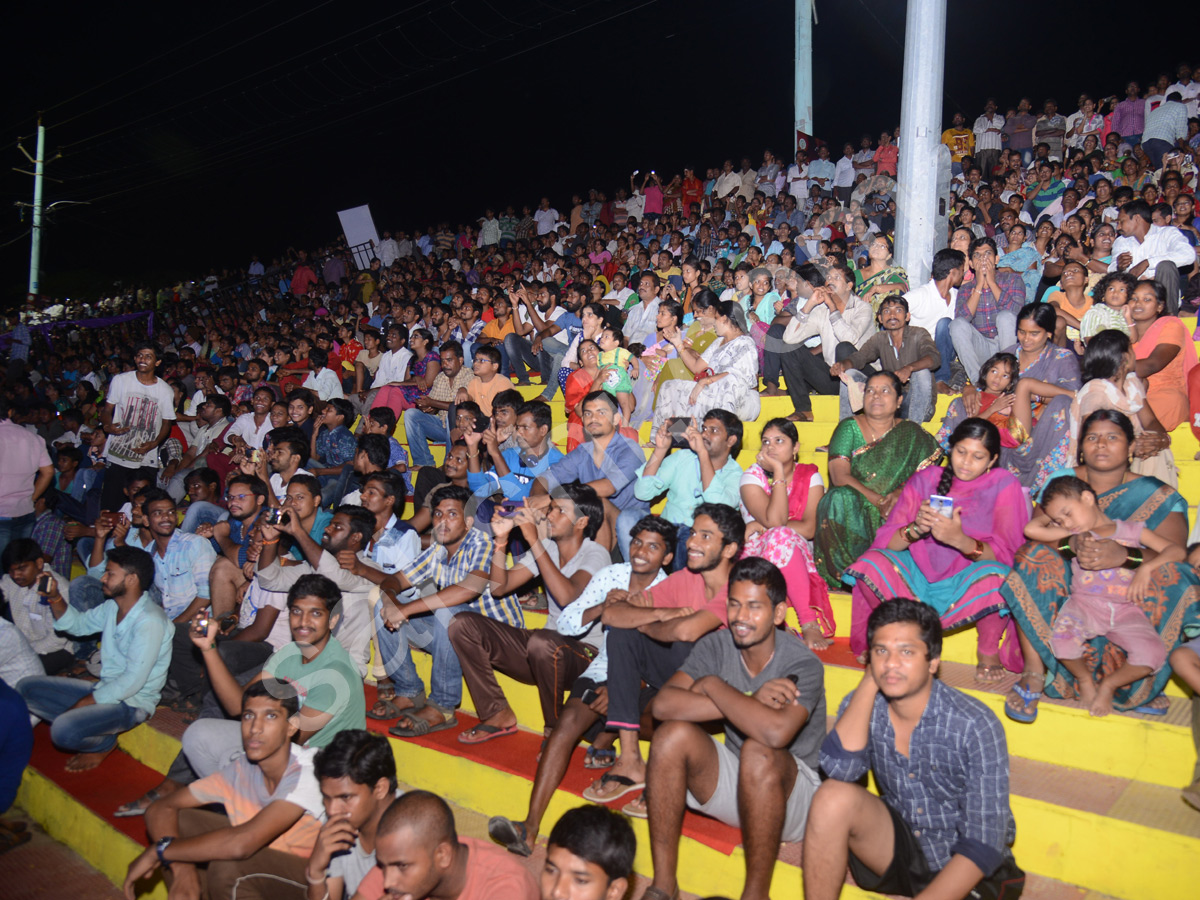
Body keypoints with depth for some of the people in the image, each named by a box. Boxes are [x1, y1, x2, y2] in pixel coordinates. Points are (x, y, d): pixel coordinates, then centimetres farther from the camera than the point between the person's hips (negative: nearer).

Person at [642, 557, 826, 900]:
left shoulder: (803, 665, -21)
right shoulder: (716, 646, -7)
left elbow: (776, 732, -41)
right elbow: (662, 704, -21)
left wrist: (713, 686, -25)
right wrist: (749, 702, -28)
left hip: (791, 788, -5)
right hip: (732, 781, 5)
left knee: (758, 751, -36)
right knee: (673, 733, -21)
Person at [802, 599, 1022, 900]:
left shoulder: (975, 726, -21)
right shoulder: (863, 705, -8)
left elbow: (984, 842, -21)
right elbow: (839, 770, -27)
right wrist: (869, 682, -22)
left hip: (964, 866, -3)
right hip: (898, 843, 4)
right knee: (833, 797, -23)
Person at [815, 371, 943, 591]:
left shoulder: (912, 433, 11)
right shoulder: (849, 428, 6)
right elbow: (840, 476, -8)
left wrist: (900, 494, -21)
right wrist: (879, 501, -20)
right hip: (854, 511, -1)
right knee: (841, 498, -33)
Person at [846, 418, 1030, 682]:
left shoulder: (1004, 486, -4)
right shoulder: (925, 479, 0)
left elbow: (1004, 555, -14)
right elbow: (885, 541, -7)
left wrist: (959, 539, -33)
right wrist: (916, 529, -30)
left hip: (968, 581, -2)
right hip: (918, 576, 2)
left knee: (995, 576, -36)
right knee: (871, 563, -25)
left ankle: (988, 650, -4)